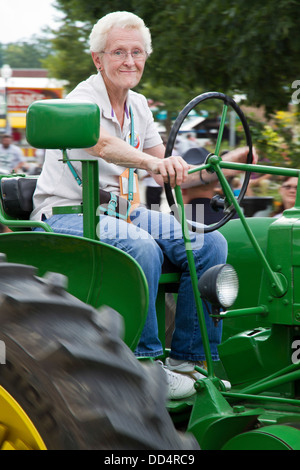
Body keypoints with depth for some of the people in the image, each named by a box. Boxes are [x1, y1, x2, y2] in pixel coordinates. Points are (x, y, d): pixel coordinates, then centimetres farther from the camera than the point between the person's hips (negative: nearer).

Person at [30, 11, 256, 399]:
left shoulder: (138, 107, 11)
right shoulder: (83, 99, -13)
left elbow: (170, 174, 14)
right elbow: (101, 142, -38)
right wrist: (153, 162, -56)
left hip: (121, 212, 8)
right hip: (66, 214, -8)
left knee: (210, 243, -11)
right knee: (142, 247, -37)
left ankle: (191, 360, -6)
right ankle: (144, 364, -24)